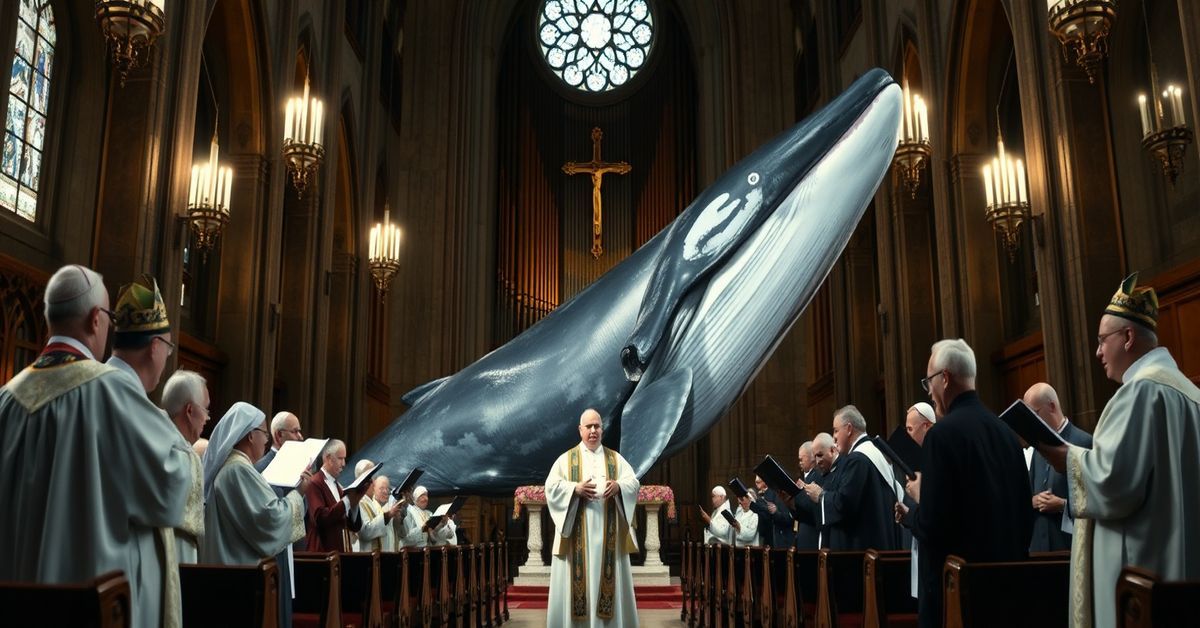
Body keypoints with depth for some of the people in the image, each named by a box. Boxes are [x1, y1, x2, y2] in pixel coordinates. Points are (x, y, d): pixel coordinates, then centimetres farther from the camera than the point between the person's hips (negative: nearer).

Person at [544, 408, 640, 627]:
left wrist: (618, 486, -17)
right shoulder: (566, 459, 6)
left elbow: (634, 483, 4)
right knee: (578, 576, -3)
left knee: (610, 579, 2)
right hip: (578, 534, -2)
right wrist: (576, 488, -19)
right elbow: (551, 487, -4)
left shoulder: (616, 459, 12)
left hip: (608, 533, 2)